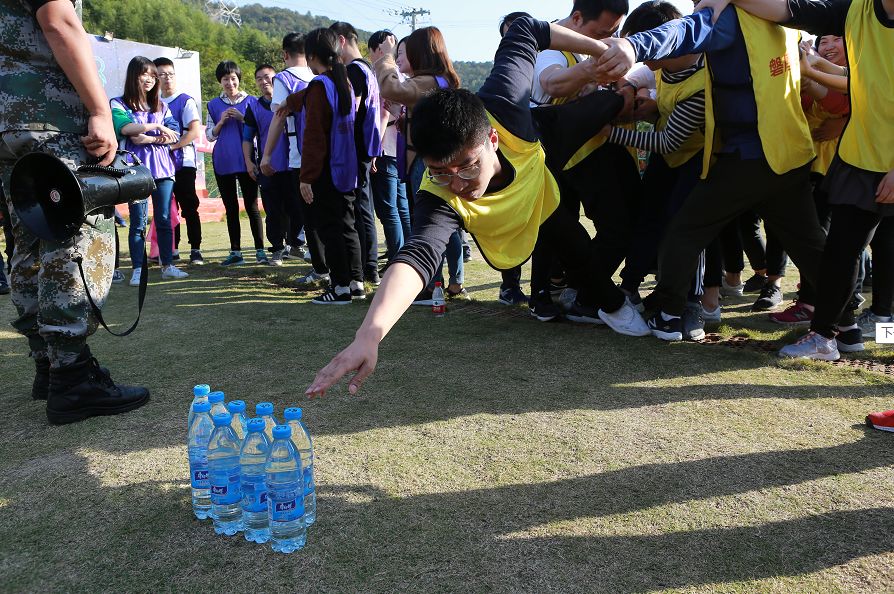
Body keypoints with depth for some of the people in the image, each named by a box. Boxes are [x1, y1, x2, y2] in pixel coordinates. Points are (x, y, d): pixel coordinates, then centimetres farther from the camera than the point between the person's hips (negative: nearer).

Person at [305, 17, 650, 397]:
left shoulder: (502, 106, -43)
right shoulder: (439, 198, -48)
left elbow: (525, 31, -26)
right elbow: (418, 254, -66)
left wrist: (604, 50, -18)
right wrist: (369, 335, -82)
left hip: (547, 178, 3)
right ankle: (612, 303, 24)